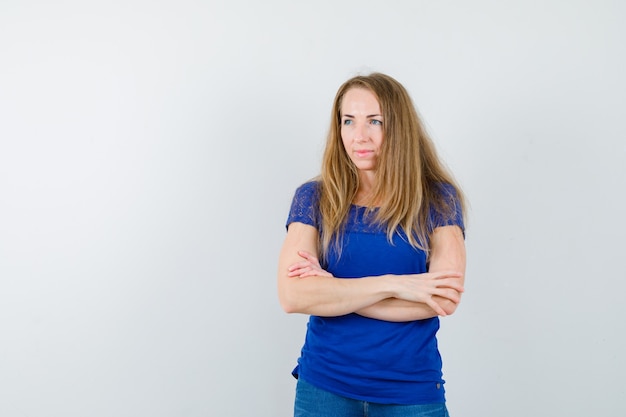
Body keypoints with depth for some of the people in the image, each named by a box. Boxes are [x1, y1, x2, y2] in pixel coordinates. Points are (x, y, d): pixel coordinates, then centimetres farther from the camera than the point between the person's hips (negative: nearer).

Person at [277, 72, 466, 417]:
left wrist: (332, 292, -13)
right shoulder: (314, 197, -3)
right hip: (324, 387, 1)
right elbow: (292, 295, -14)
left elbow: (443, 299, -14)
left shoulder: (437, 198, -4)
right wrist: (393, 284, -19)